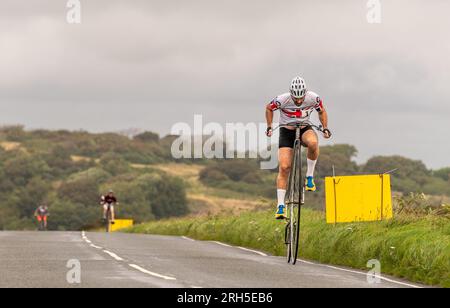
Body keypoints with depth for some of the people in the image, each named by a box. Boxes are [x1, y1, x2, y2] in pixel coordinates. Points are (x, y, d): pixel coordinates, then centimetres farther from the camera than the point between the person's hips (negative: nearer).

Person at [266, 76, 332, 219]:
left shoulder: (313, 98, -20)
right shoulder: (282, 100, -23)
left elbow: (322, 111, 3)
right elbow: (269, 108, -1)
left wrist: (325, 128, -7)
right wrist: (269, 127, -5)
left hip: (304, 129, 1)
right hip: (286, 131, -1)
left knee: (313, 142, -37)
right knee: (284, 167, -15)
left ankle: (310, 176, -17)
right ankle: (280, 205, -9)